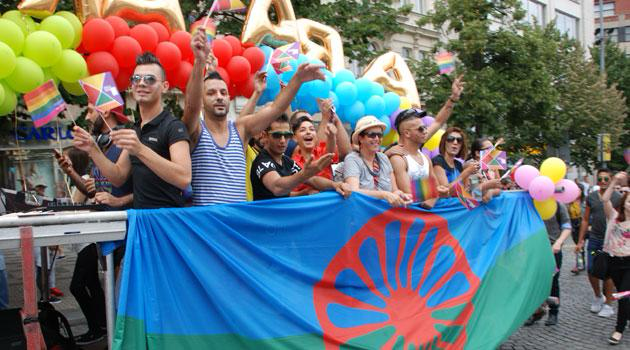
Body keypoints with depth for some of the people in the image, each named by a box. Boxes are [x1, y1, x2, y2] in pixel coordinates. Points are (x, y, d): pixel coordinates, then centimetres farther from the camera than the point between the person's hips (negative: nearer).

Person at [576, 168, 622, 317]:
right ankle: (598, 296, 31)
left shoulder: (617, 198, -6)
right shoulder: (591, 197, 4)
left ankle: (608, 305, 13)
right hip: (594, 239, 3)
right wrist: (580, 241, 7)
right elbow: (585, 220, 9)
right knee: (591, 270, 6)